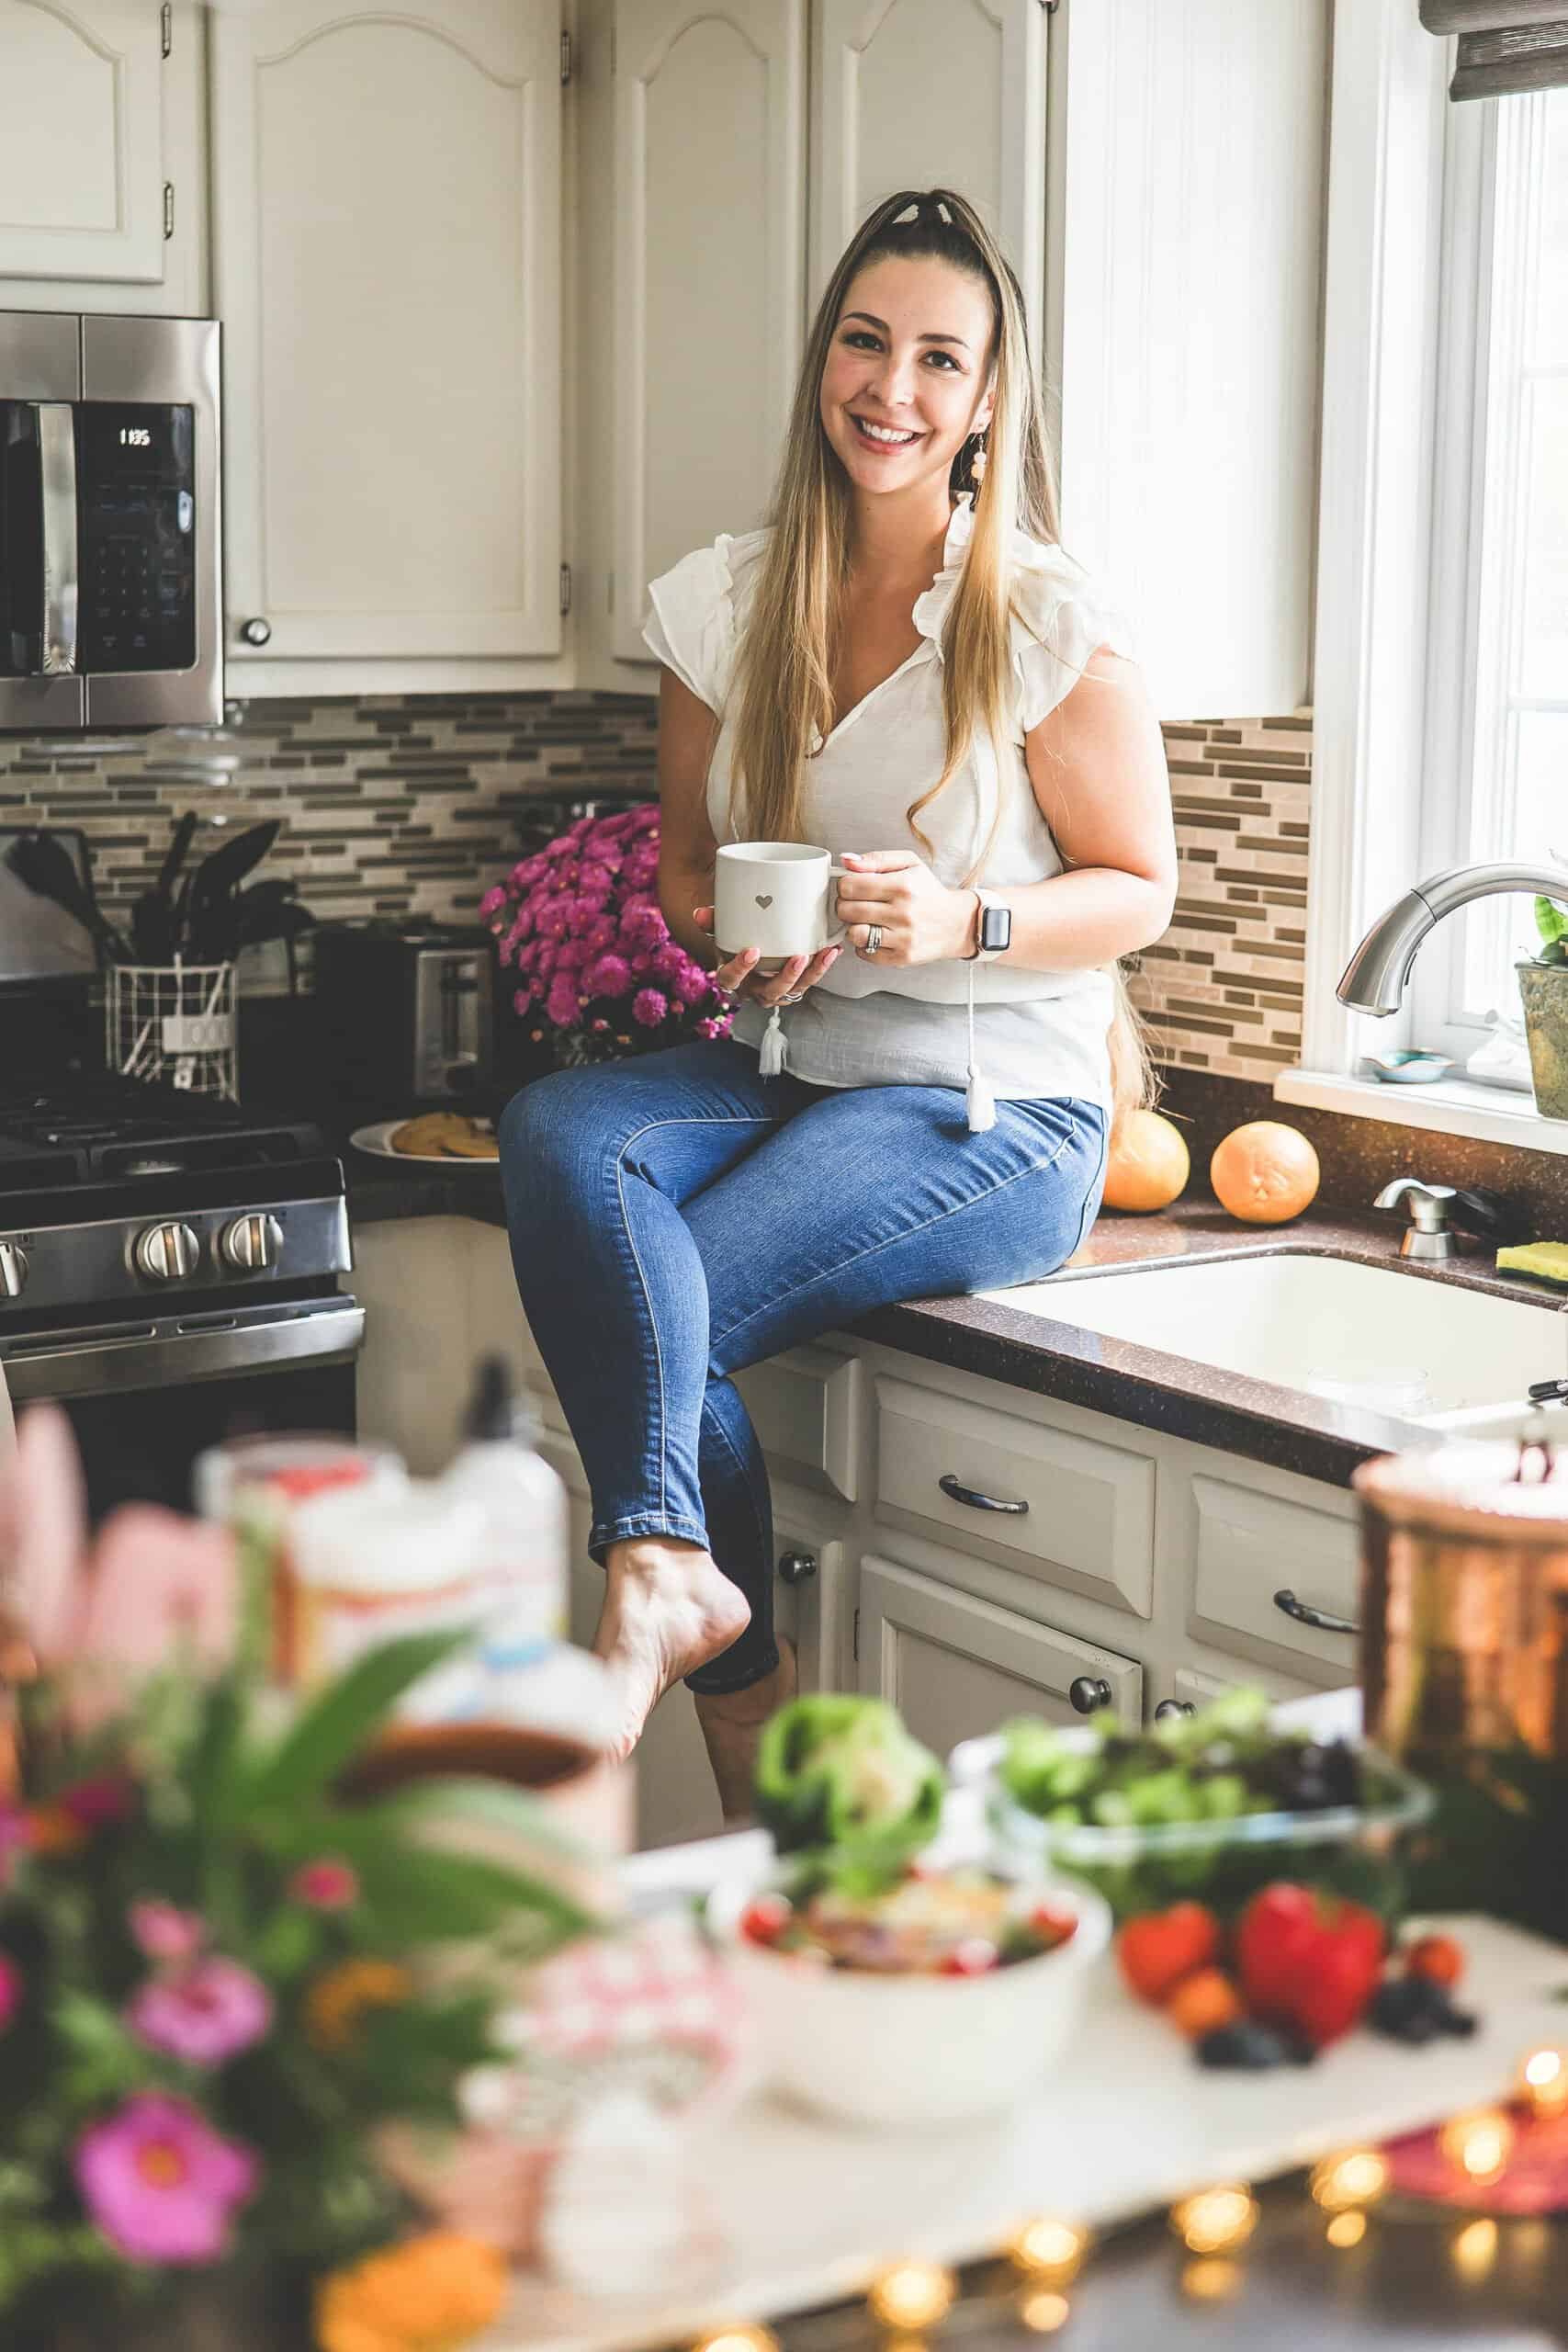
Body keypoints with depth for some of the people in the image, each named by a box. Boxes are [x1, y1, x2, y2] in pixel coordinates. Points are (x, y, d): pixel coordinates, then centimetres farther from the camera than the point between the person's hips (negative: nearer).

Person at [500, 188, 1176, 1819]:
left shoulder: (1050, 626, -6)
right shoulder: (722, 605, 7)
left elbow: (1137, 889, 0)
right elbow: (682, 866, 17)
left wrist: (962, 923, -19)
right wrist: (723, 936, -8)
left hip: (996, 1112, -5)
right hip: (784, 1071, 5)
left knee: (652, 1306, -29)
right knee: (557, 1132, -29)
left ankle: (653, 1577, -16)